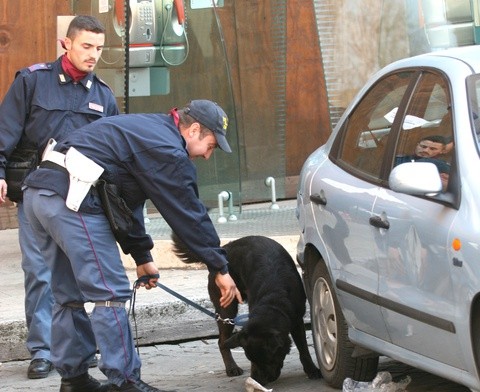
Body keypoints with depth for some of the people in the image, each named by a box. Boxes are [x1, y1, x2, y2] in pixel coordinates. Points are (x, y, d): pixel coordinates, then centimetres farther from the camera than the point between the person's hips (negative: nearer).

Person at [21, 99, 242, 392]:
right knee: (110, 293, -6)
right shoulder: (167, 149, -5)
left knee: (70, 295, 17)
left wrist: (142, 255, 31)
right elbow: (190, 214, -3)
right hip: (69, 198, -10)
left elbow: (128, 199, 30)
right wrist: (220, 268, 5)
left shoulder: (145, 129, 25)